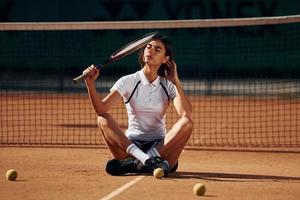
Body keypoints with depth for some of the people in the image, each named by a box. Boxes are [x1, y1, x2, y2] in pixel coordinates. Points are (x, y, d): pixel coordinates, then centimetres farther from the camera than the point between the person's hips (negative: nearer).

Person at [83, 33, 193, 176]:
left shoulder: (168, 85, 6)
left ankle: (140, 163, -36)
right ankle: (145, 159, -42)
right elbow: (101, 109, -12)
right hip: (131, 144, 0)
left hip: (160, 146, 0)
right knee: (103, 119, -24)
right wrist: (90, 83, -27)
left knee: (187, 123, -25)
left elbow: (186, 114, -12)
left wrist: (176, 81, -10)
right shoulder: (128, 81, 2)